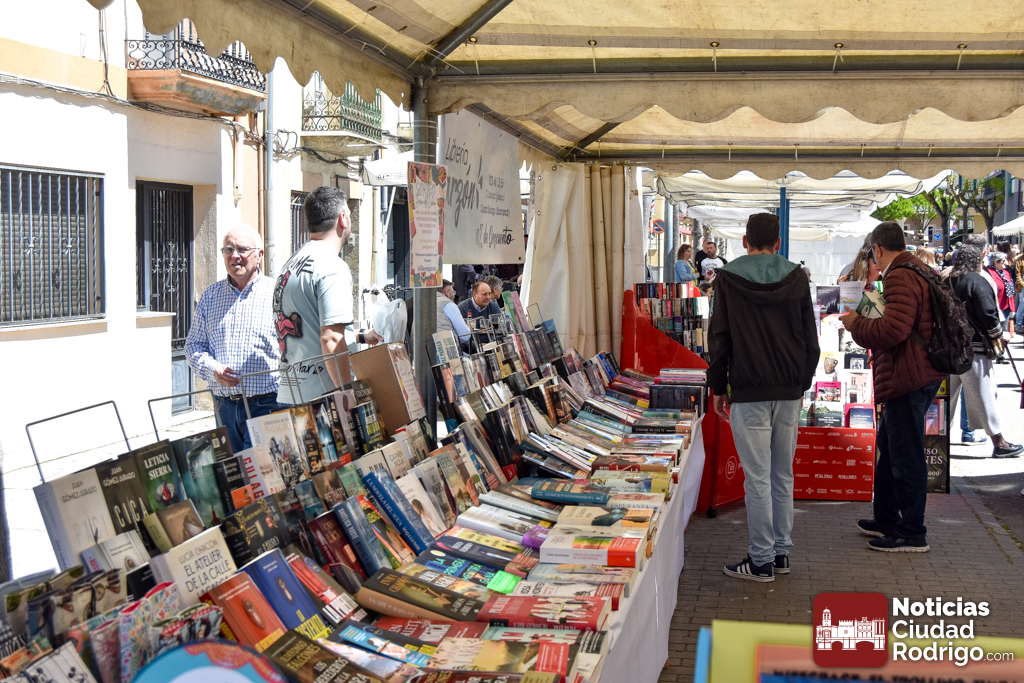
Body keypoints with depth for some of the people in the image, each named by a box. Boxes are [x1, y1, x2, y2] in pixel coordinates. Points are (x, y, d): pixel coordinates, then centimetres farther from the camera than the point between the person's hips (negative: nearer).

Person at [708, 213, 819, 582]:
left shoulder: (728, 279, -2)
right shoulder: (796, 279, 6)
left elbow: (719, 339, -1)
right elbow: (811, 340, 9)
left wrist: (719, 388, 7)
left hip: (749, 392, -4)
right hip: (789, 392, 4)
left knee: (757, 476, -2)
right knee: (783, 474, 13)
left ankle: (761, 561, 2)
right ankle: (781, 552, 19)